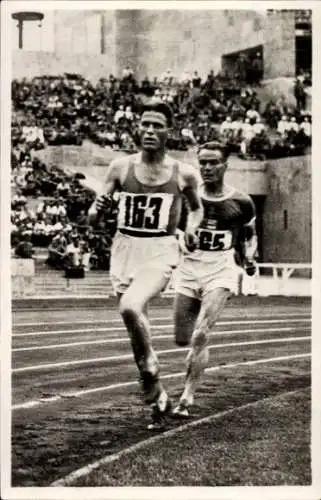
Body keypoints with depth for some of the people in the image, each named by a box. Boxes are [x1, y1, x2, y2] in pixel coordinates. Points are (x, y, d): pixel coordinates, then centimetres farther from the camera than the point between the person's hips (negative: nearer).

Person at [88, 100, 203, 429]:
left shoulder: (183, 174, -2)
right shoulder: (121, 167, 1)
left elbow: (197, 208, 17)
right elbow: (94, 212, 5)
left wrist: (192, 226, -3)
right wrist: (98, 208, -18)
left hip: (160, 252, -3)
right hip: (124, 249, 3)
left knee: (131, 308, -30)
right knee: (135, 325, 9)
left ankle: (150, 363, -4)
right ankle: (157, 396, 27)